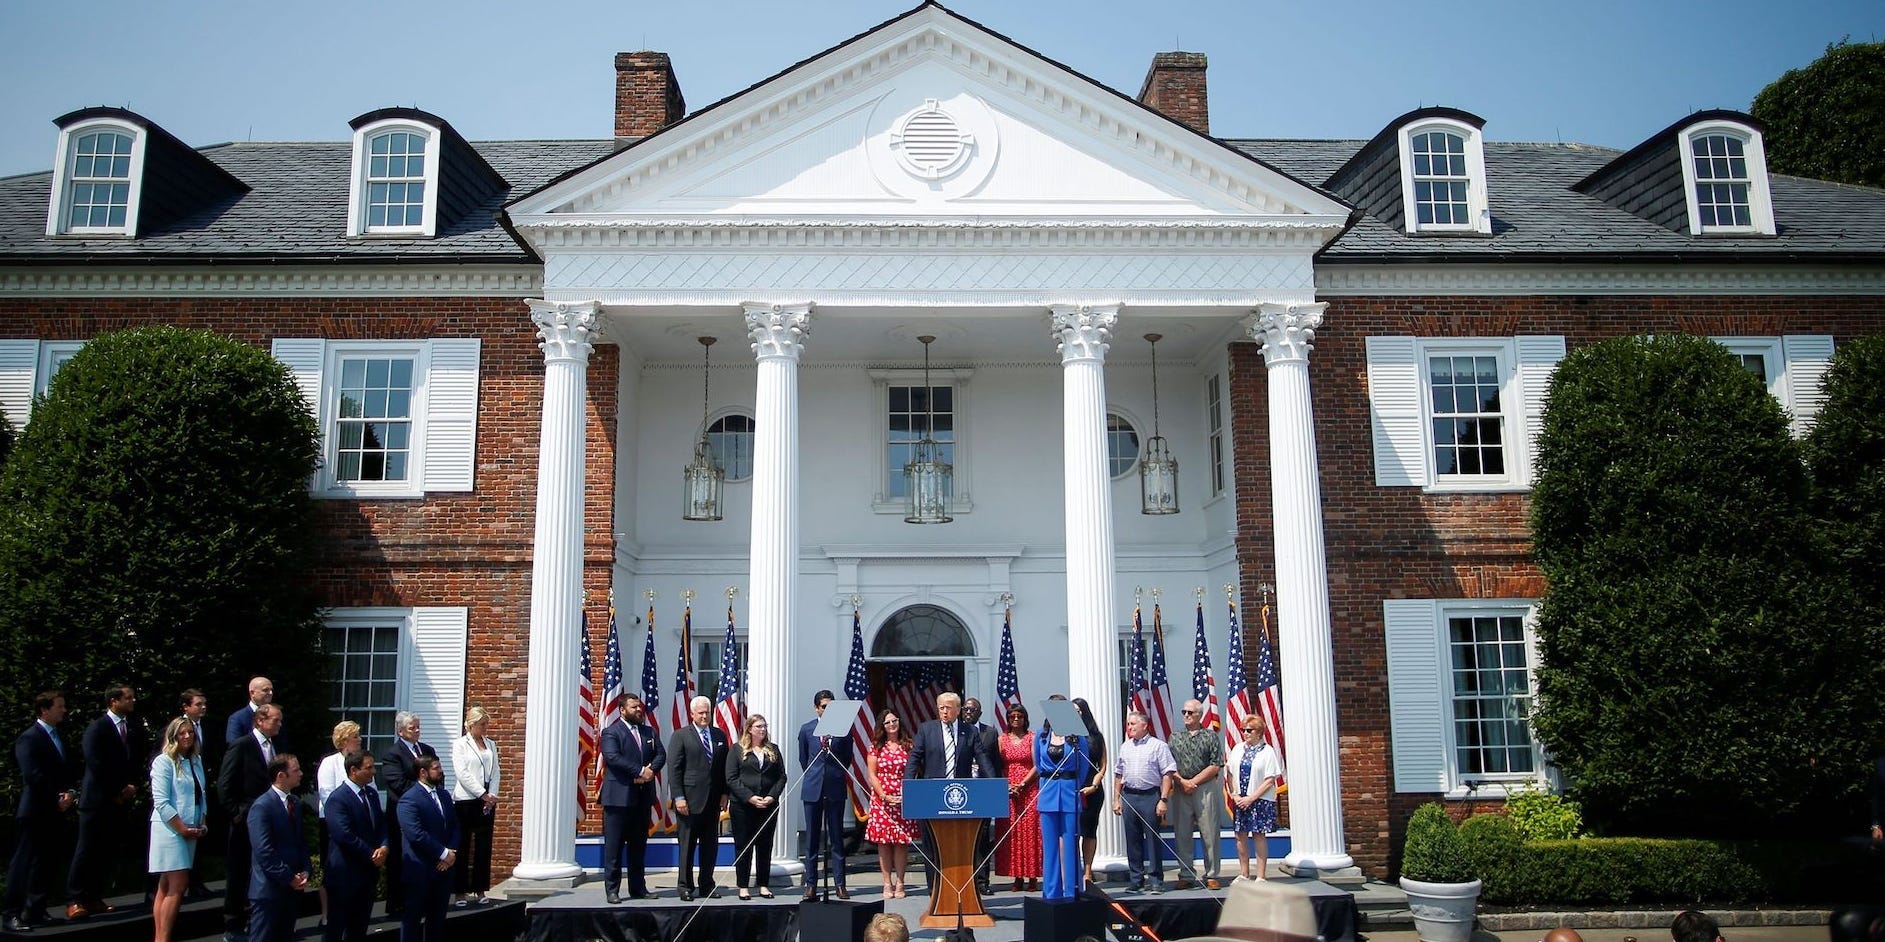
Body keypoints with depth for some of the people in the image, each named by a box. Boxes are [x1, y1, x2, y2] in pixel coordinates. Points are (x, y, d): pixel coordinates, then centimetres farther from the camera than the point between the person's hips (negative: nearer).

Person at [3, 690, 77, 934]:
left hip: (52, 811, 8)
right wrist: (57, 798, -15)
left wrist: (68, 793, 0)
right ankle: (9, 914, -2)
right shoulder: (29, 738, -11)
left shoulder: (57, 737, 16)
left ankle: (35, 911, 18)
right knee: (25, 862, -6)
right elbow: (32, 776, -19)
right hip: (35, 811, -8)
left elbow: (66, 771, 19)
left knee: (43, 862, 11)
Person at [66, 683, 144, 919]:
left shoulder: (134, 730, 12)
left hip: (122, 800, 5)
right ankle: (76, 900, 2)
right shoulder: (97, 729, -6)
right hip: (98, 800, -5)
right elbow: (97, 766, -11)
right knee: (87, 851, -2)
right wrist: (117, 792, -10)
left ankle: (94, 898, 11)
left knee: (108, 853, 5)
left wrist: (133, 786, -2)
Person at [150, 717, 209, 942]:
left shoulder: (196, 761, 13)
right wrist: (182, 828, -14)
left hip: (190, 831, 7)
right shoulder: (164, 762, -8)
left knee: (166, 887, 10)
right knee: (178, 886, -12)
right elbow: (161, 801, -13)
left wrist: (203, 824, 5)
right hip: (170, 829, -7)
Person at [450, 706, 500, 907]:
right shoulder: (460, 744, -1)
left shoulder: (491, 745, 14)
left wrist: (492, 796, -4)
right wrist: (482, 794, -12)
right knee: (463, 847, 0)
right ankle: (461, 891, 4)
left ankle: (480, 890, 9)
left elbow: (495, 773, 11)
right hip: (466, 800, -5)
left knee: (484, 847, 4)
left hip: (487, 801, 5)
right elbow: (462, 773, -9)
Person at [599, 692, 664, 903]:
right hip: (619, 797, -6)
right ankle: (612, 889, 3)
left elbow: (661, 754, 9)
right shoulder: (611, 732, -3)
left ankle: (638, 888, 16)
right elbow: (612, 757, -17)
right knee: (613, 846, -1)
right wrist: (640, 771, -18)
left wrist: (651, 770, -11)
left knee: (639, 846, 10)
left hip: (643, 797, 6)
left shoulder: (649, 732, 16)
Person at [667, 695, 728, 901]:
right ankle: (686, 887, 10)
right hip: (690, 801, -4)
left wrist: (724, 794, 5)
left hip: (713, 801, 4)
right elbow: (674, 768, -5)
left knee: (710, 845, 8)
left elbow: (725, 768, 13)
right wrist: (678, 797, -12)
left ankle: (706, 886, 17)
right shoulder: (680, 736, -1)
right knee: (687, 846, 2)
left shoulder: (720, 736, 12)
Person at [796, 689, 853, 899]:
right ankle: (811, 884, 9)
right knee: (812, 838, 4)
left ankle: (840, 884, 5)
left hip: (835, 788, -1)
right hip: (812, 789, 1)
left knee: (837, 837, 2)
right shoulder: (806, 729, 5)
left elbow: (848, 757, 11)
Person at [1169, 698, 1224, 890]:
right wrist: (1182, 781, -9)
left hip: (1205, 788, -3)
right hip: (1180, 790, 3)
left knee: (1209, 833, -2)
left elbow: (1215, 766, -3)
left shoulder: (1211, 736, 4)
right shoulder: (1175, 737, 13)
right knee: (1181, 834, 4)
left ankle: (1211, 876, 5)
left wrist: (1194, 781, -9)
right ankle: (1186, 876, 11)